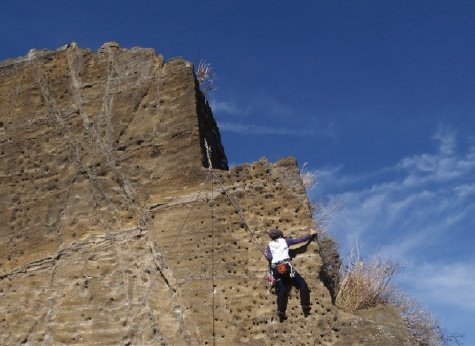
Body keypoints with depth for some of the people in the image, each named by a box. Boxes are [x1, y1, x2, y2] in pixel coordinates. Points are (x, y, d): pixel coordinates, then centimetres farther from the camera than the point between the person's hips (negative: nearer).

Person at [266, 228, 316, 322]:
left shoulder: (269, 245, 16)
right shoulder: (285, 241, 14)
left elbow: (269, 257, -1)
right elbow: (300, 240, 18)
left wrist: (266, 253, 22)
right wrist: (311, 234, 30)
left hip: (275, 269, 3)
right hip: (286, 266, -2)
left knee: (282, 290, 7)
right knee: (303, 284, 6)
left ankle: (281, 311, -7)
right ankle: (305, 307, -3)